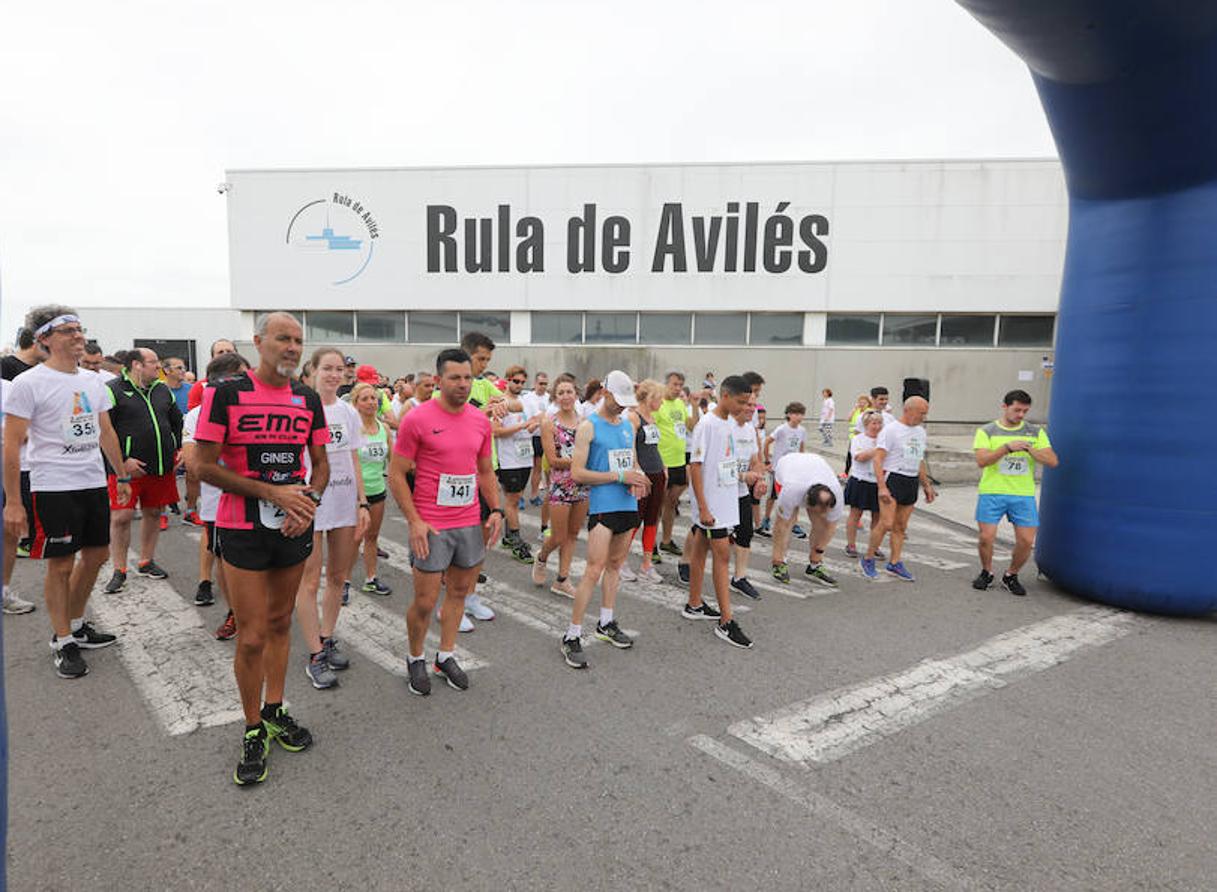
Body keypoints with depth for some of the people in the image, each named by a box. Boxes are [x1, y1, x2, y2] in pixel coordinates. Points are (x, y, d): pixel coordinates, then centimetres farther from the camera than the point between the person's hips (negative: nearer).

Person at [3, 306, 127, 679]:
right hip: (54, 488, -6)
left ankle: (75, 625, 33)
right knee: (60, 564, 2)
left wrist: (122, 476, 17)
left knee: (95, 555, 14)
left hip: (95, 483, 6)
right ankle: (63, 643, 17)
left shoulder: (93, 380, 9)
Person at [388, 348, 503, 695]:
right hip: (431, 527, -5)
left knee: (459, 591, 15)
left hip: (470, 524, 5)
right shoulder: (417, 419, -10)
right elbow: (396, 475, -8)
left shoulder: (480, 420, 6)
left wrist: (495, 510, 6)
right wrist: (414, 521, -14)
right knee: (425, 601, 3)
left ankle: (446, 655, 32)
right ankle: (415, 659, 27)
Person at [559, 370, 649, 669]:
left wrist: (637, 479, -2)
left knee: (615, 565, 16)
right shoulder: (589, 427, -8)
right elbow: (577, 473, -14)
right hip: (602, 506, -7)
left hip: (628, 505, 7)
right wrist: (621, 476, -18)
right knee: (594, 570, -10)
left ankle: (606, 623, 30)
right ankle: (572, 637, -2)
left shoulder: (628, 426, 13)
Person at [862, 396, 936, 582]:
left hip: (912, 483, 7)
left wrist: (927, 485, 21)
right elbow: (878, 459, -14)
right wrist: (882, 487, -22)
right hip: (893, 479, -7)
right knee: (886, 524, -11)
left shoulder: (920, 432, 15)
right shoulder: (890, 429, -9)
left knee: (901, 526, 9)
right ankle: (868, 559, 4)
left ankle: (895, 564, 17)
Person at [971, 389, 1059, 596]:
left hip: (1023, 494, 2)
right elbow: (981, 460, -13)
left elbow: (1053, 461, 0)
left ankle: (1011, 576, 23)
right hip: (992, 492, -2)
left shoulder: (1036, 432, 8)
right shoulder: (986, 431, 1)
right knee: (986, 538, -4)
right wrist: (1007, 447, -24)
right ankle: (986, 573, 22)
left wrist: (1030, 449, -14)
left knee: (1026, 541, -2)